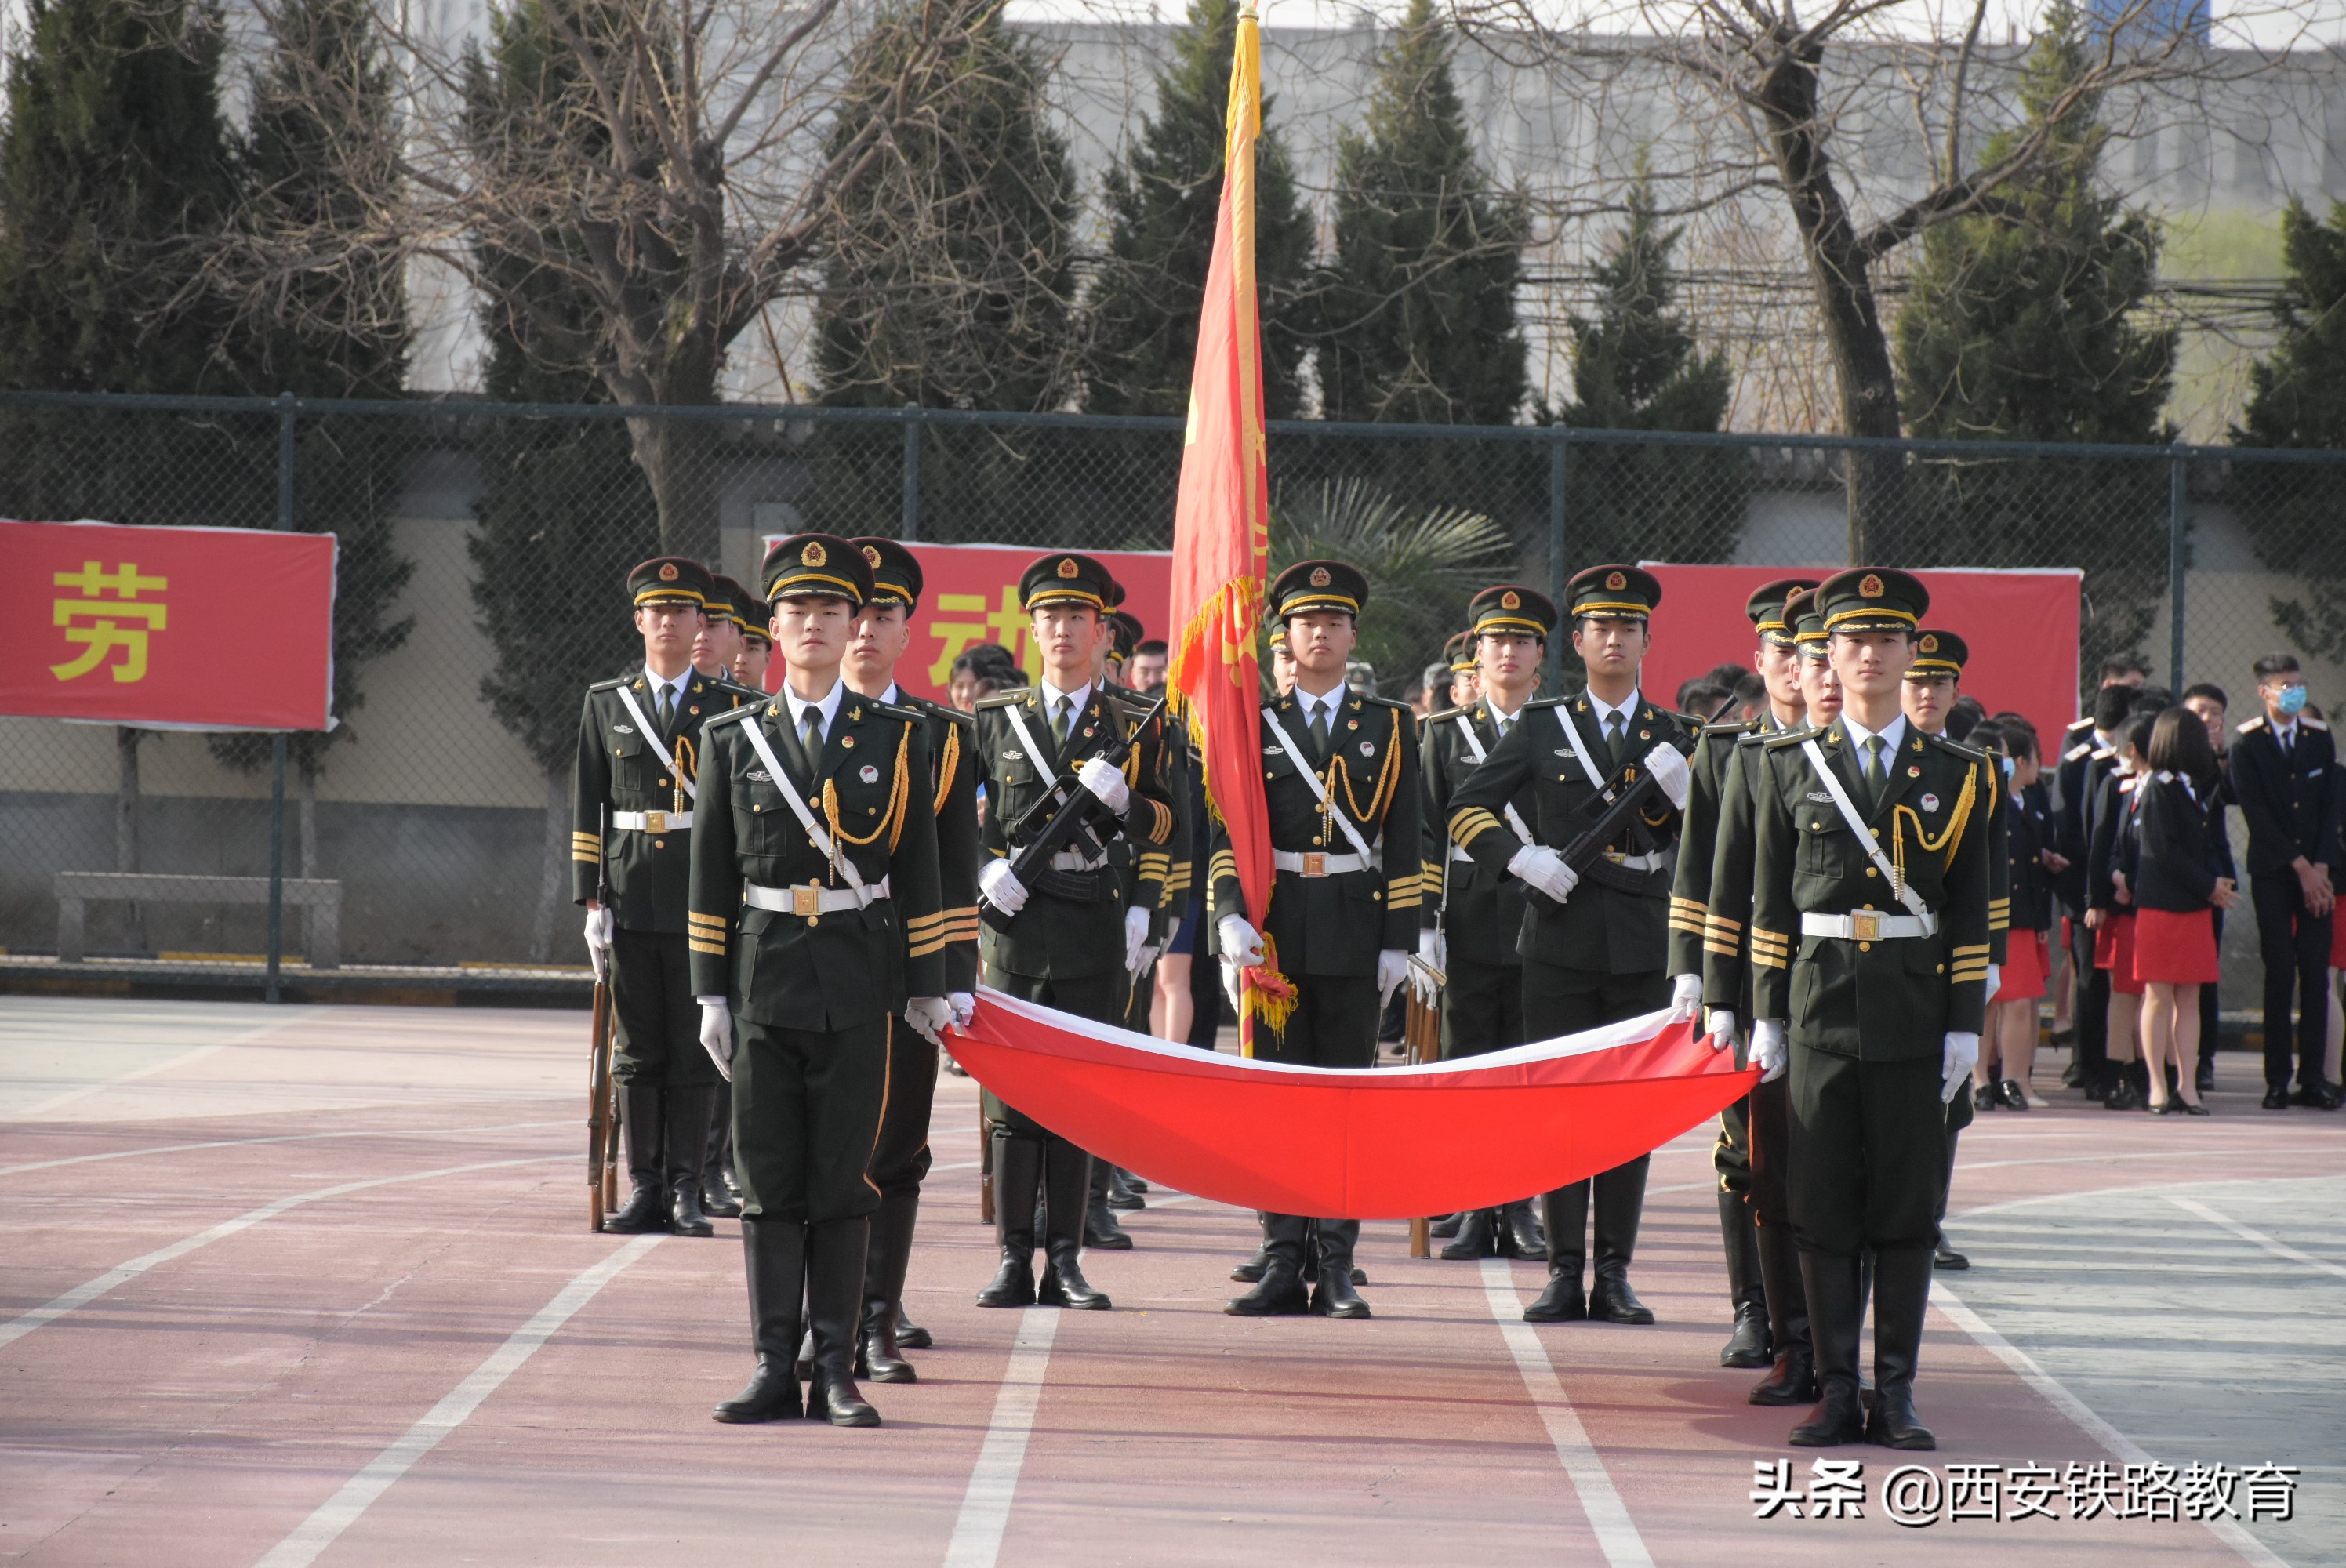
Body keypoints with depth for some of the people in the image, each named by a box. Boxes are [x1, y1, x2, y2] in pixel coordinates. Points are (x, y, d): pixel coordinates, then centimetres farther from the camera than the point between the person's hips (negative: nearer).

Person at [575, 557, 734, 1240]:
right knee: (637, 1052, 5)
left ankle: (686, 1192, 6)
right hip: (631, 900, 1)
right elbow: (587, 810, 8)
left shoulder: (728, 709, 4)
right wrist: (591, 901, 2)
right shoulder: (606, 703, 8)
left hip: (704, 901, -1)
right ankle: (644, 1190, 10)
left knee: (695, 1052, 1)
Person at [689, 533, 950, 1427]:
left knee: (842, 1181, 1)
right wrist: (712, 993, 2)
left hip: (858, 983, -1)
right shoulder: (734, 740, 6)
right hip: (764, 979, 1)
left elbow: (919, 872, 6)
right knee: (768, 1182, 2)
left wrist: (927, 987, 3)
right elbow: (712, 876, 7)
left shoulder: (896, 739, 5)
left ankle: (837, 1370, 6)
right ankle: (775, 1369, 6)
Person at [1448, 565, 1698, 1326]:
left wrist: (1683, 792, -13)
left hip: (1643, 943, 1)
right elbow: (1466, 810, 3)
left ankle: (1615, 1275, 9)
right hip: (1561, 939, -1)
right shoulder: (1543, 726, 5)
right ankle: (1565, 1273, 5)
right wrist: (1521, 857, -12)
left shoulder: (1676, 736, 8)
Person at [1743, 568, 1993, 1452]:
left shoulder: (1954, 775, 6)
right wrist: (1768, 1016, 3)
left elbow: (1969, 915, 6)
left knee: (1908, 1206, 1)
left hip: (1913, 1015, 0)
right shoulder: (1790, 766, 7)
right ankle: (1836, 1393, 6)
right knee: (1824, 1204, 1)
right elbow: (1770, 903, 7)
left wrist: (1965, 1025, -1)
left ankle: (1897, 1394, 7)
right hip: (1821, 1004, 0)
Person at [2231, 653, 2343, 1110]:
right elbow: (2256, 813, -8)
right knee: (2280, 972, -6)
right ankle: (2277, 1080, -1)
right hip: (2272, 871, -3)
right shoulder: (2247, 743, -2)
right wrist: (2300, 866, -11)